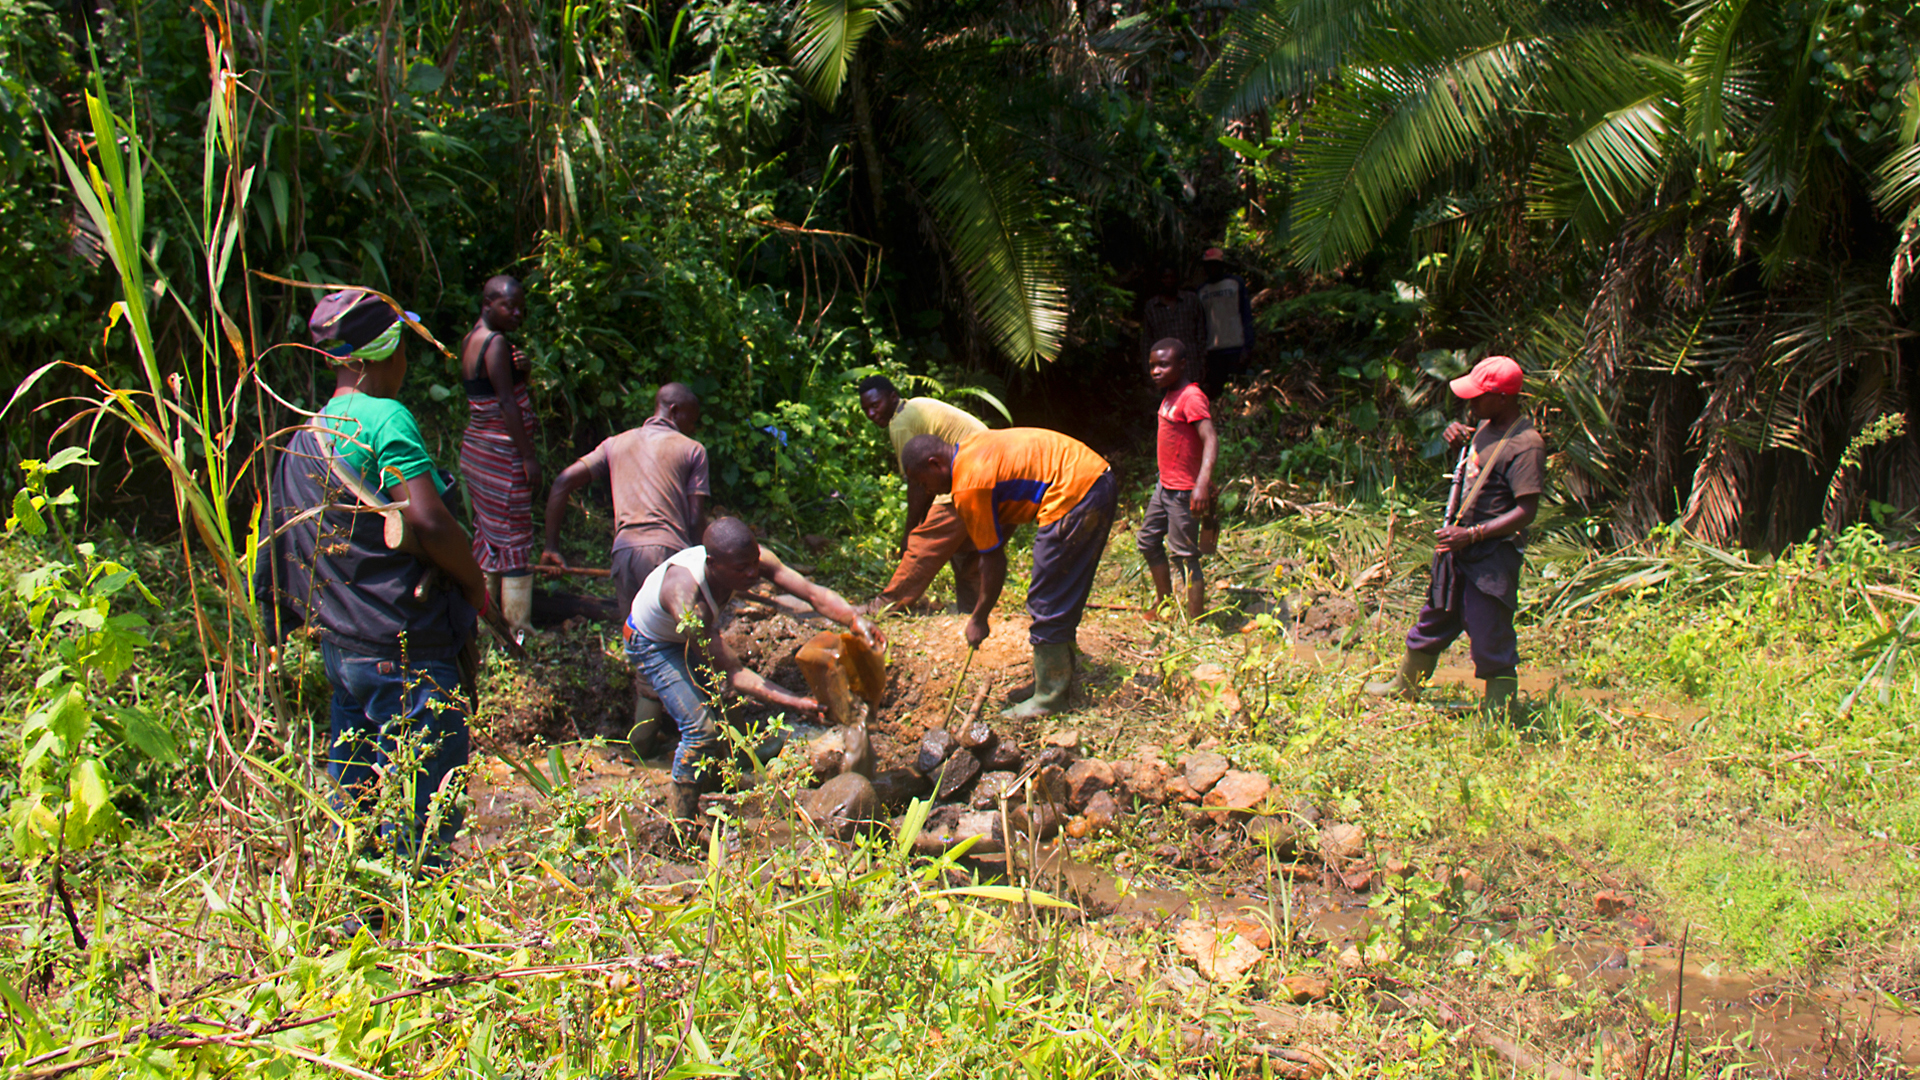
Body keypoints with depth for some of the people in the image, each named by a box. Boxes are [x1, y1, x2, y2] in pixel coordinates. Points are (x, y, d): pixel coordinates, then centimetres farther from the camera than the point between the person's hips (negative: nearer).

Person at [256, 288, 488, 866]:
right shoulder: (386, 418, -14)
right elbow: (429, 522, -23)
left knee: (355, 809, 17)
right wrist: (475, 584, -7)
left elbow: (279, 550, 15)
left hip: (340, 646, 9)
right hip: (406, 655, -9)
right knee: (426, 815, -1)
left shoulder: (301, 439, 11)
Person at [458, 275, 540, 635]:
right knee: (516, 541, -3)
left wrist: (520, 369, -6)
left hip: (476, 448, 9)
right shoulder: (496, 343, -16)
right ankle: (518, 627, 1)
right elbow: (507, 403, -19)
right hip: (503, 454, -9)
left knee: (487, 537, 15)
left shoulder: (470, 340, 12)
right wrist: (529, 457, -18)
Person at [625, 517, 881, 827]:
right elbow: (732, 673, -40)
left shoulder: (751, 558, -30)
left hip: (700, 630, 7)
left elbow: (812, 591, -34)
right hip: (653, 644, -6)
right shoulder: (686, 597, -45)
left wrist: (855, 619, -54)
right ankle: (680, 824, 1)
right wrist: (794, 703, -46)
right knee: (701, 729, -15)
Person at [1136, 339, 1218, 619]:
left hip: (1184, 492, -10)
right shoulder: (1169, 396, 10)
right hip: (1164, 486, 10)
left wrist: (1203, 483, -42)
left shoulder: (1191, 398, -19)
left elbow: (1210, 440, -29)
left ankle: (1196, 621, 1)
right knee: (1148, 541, 20)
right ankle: (1164, 602, 35)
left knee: (1184, 554, -6)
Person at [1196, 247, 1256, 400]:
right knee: (1213, 394, -1)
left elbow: (1246, 315, 2)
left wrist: (1247, 347, -8)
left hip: (1236, 347, -3)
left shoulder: (1236, 282, 6)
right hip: (1213, 350, 3)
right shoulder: (1202, 290, 14)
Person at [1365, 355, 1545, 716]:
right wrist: (1457, 438, 5)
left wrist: (1471, 535, -26)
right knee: (1435, 620, 23)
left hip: (1493, 555, -9)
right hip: (1459, 547, 9)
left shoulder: (1525, 445, -21)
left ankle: (1498, 715, 10)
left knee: (1492, 639, -2)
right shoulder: (1487, 426, 6)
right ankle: (1404, 687, 40)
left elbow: (1526, 511, -23)